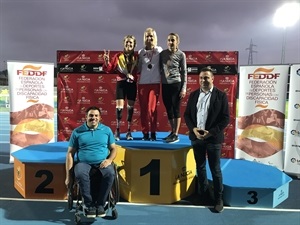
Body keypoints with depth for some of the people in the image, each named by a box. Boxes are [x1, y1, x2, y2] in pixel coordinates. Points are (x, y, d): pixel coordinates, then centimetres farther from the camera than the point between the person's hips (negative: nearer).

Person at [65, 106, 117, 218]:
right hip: (83, 163, 0)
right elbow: (70, 153, 5)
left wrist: (109, 160, -11)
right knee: (80, 174, -35)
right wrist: (68, 175, -2)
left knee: (110, 173, -32)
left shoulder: (107, 130, 10)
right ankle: (89, 204, -14)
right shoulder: (77, 132, 6)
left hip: (102, 163, 1)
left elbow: (113, 149, 12)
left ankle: (100, 204, -13)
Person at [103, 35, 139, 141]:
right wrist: (106, 61, -17)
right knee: (119, 106, -6)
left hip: (132, 83, 1)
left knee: (130, 107, 6)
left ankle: (129, 131, 17)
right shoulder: (118, 56, 1)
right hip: (121, 83, -1)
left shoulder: (137, 57, 3)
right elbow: (109, 69, -2)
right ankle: (117, 130, 9)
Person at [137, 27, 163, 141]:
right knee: (143, 108, 2)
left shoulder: (159, 50, 6)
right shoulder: (141, 52, 11)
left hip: (155, 82, -2)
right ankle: (145, 132, 11)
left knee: (152, 108, -7)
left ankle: (153, 132, 3)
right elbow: (139, 68, 14)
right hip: (142, 83, 2)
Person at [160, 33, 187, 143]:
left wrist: (184, 88, -7)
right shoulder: (163, 53, 7)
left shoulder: (181, 54, -2)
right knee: (168, 109, 9)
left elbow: (184, 72, -1)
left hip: (176, 84, -4)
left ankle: (176, 134, 4)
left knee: (176, 109, -2)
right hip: (165, 84, 4)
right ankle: (172, 132, 22)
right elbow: (159, 68, 11)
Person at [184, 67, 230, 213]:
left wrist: (211, 132, -17)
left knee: (215, 170, 4)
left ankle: (218, 199, 18)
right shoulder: (193, 95, 6)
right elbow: (187, 114, 7)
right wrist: (193, 129, -10)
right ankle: (203, 194, 32)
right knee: (200, 168, 15)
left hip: (213, 138, -4)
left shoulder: (221, 96, -5)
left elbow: (225, 118, -8)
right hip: (196, 137, 4)